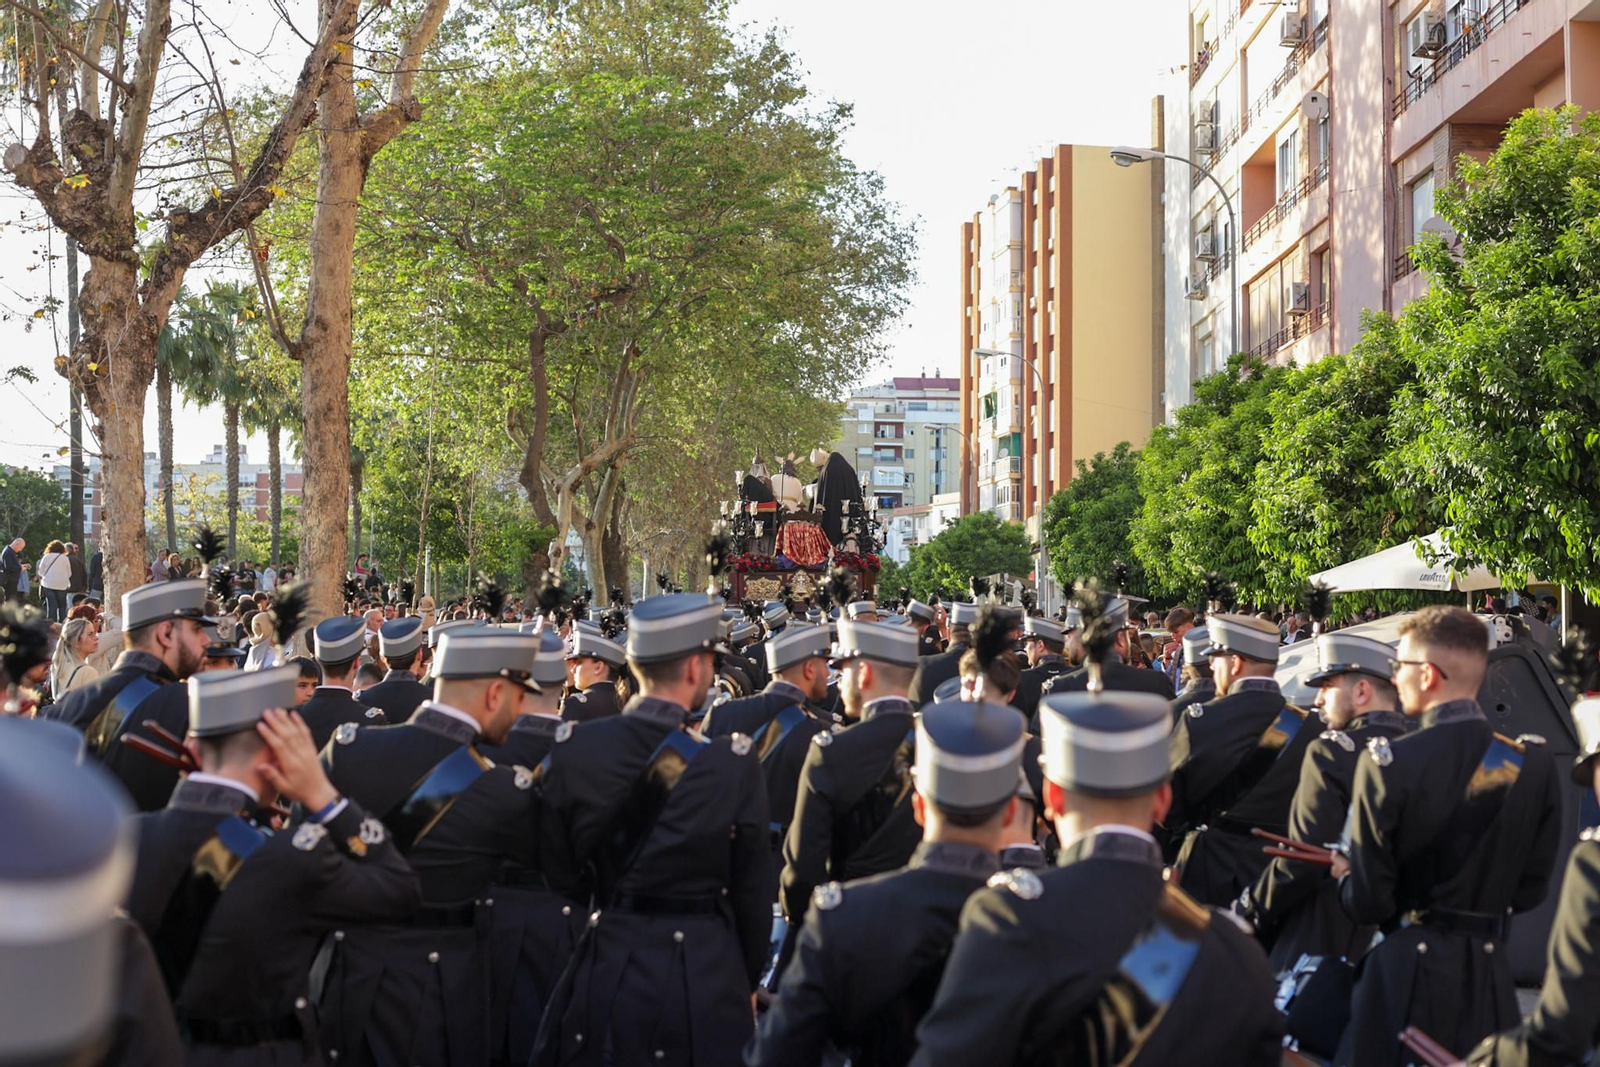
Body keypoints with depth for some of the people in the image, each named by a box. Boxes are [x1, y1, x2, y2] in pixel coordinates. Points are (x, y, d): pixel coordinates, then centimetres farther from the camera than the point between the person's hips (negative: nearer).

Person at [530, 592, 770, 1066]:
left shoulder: (572, 747, -7)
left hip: (605, 969, 2)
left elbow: (558, 872, 2)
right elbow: (752, 891, -5)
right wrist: (748, 981, 12)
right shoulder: (733, 762, -14)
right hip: (704, 972, -2)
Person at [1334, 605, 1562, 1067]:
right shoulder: (1535, 763, -5)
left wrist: (1345, 875, 8)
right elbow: (1531, 888, 4)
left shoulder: (1388, 763, -18)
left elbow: (1368, 903, -13)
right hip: (1491, 973, 4)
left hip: (1407, 974, -4)